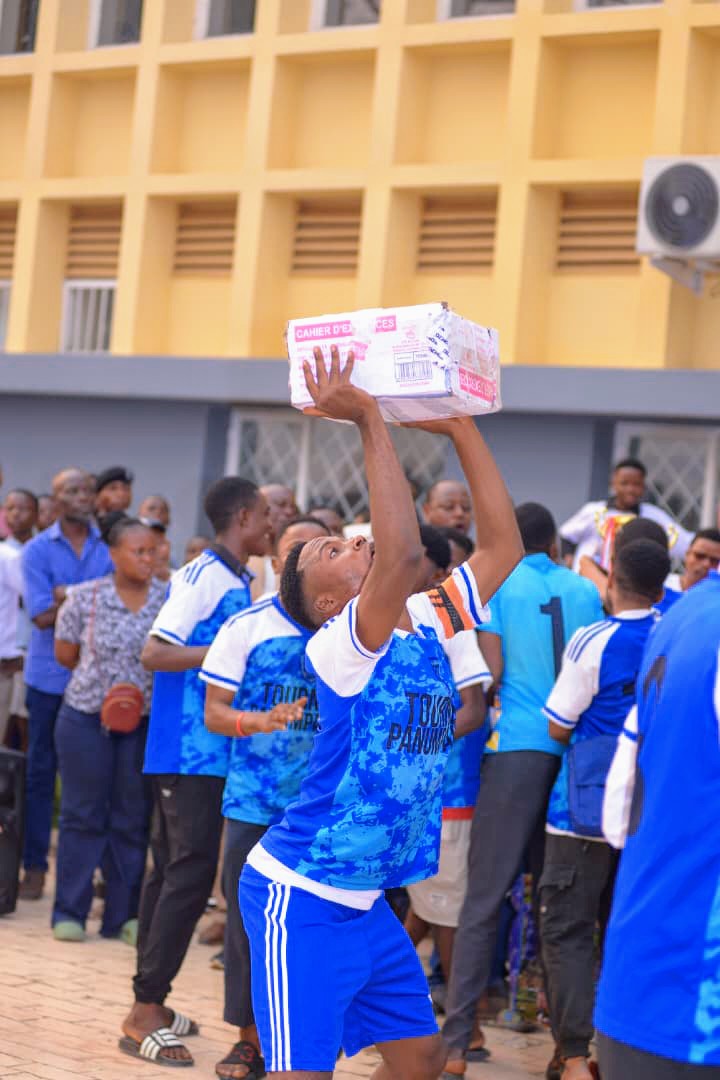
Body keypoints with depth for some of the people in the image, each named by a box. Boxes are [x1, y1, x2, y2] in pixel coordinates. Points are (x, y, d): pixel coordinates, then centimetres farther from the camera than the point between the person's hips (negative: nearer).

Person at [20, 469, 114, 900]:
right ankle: (35, 866, 13)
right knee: (41, 771, 6)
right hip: (50, 675, -1)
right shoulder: (37, 549, 0)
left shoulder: (110, 547, 5)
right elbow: (43, 616, -9)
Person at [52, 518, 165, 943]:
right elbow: (64, 654, 6)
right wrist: (103, 673, 3)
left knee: (134, 819, 5)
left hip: (146, 722, 1)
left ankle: (124, 915, 14)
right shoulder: (85, 597, -3)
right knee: (82, 814, 4)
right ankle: (69, 912, 12)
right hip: (86, 717, -1)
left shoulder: (171, 599, -1)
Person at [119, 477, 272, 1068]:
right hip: (190, 749, -9)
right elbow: (155, 653, -18)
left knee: (173, 871, 13)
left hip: (207, 750, 9)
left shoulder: (236, 581, 13)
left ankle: (149, 1002, 21)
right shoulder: (205, 575, -13)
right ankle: (144, 1011, -2)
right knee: (191, 874, -8)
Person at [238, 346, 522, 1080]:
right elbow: (403, 552, -34)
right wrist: (369, 421, -28)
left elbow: (503, 546, 4)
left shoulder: (426, 626, 5)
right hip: (300, 900, -8)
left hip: (367, 902, 8)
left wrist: (460, 429, 0)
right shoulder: (339, 647, -17)